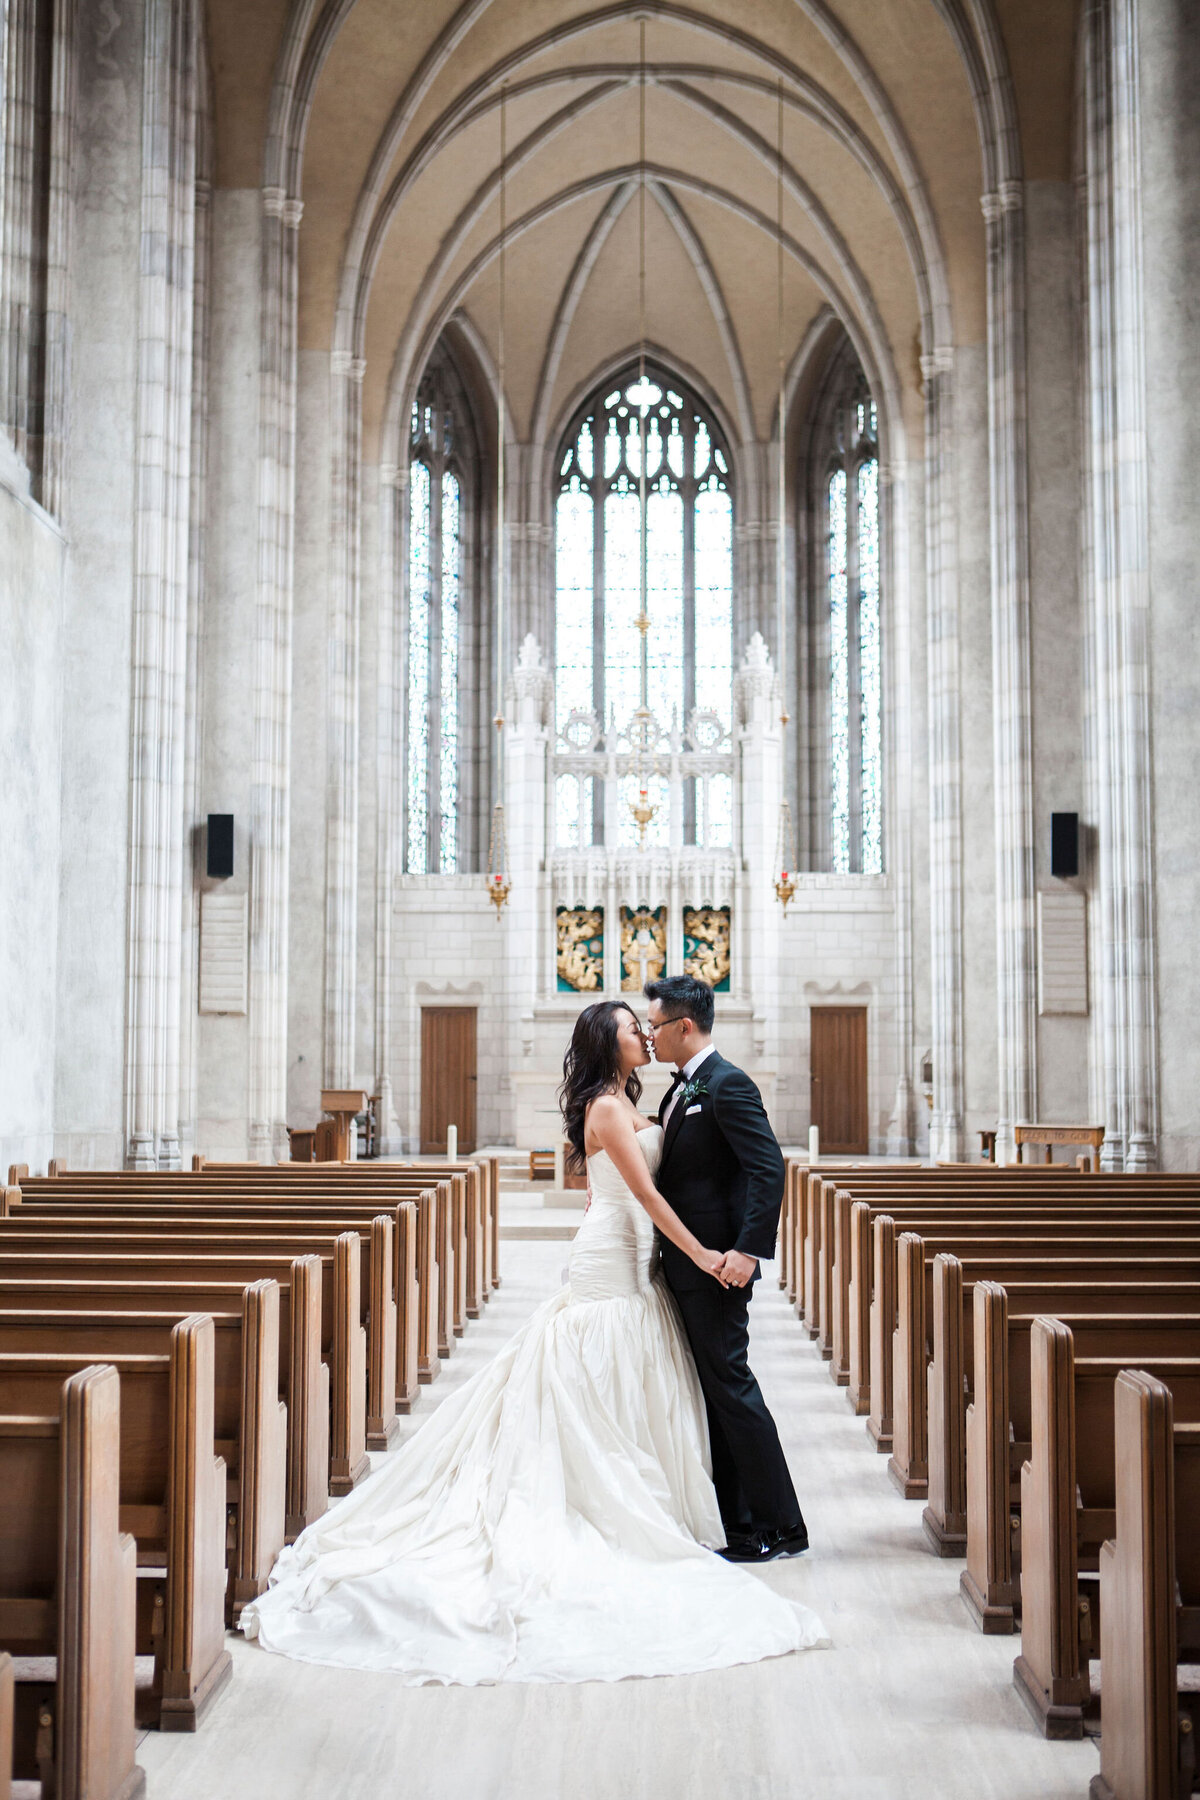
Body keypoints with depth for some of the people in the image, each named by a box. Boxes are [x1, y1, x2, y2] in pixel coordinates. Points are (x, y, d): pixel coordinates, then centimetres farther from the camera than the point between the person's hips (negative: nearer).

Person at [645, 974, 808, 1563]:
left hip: (715, 1265, -10)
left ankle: (779, 1527, 4)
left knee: (729, 1384, -5)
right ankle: (736, 1523, 21)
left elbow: (768, 1168, -23)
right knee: (709, 1390, 13)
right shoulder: (681, 1088, 15)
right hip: (683, 1265, 10)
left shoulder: (727, 1084, -15)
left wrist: (749, 1249, -29)